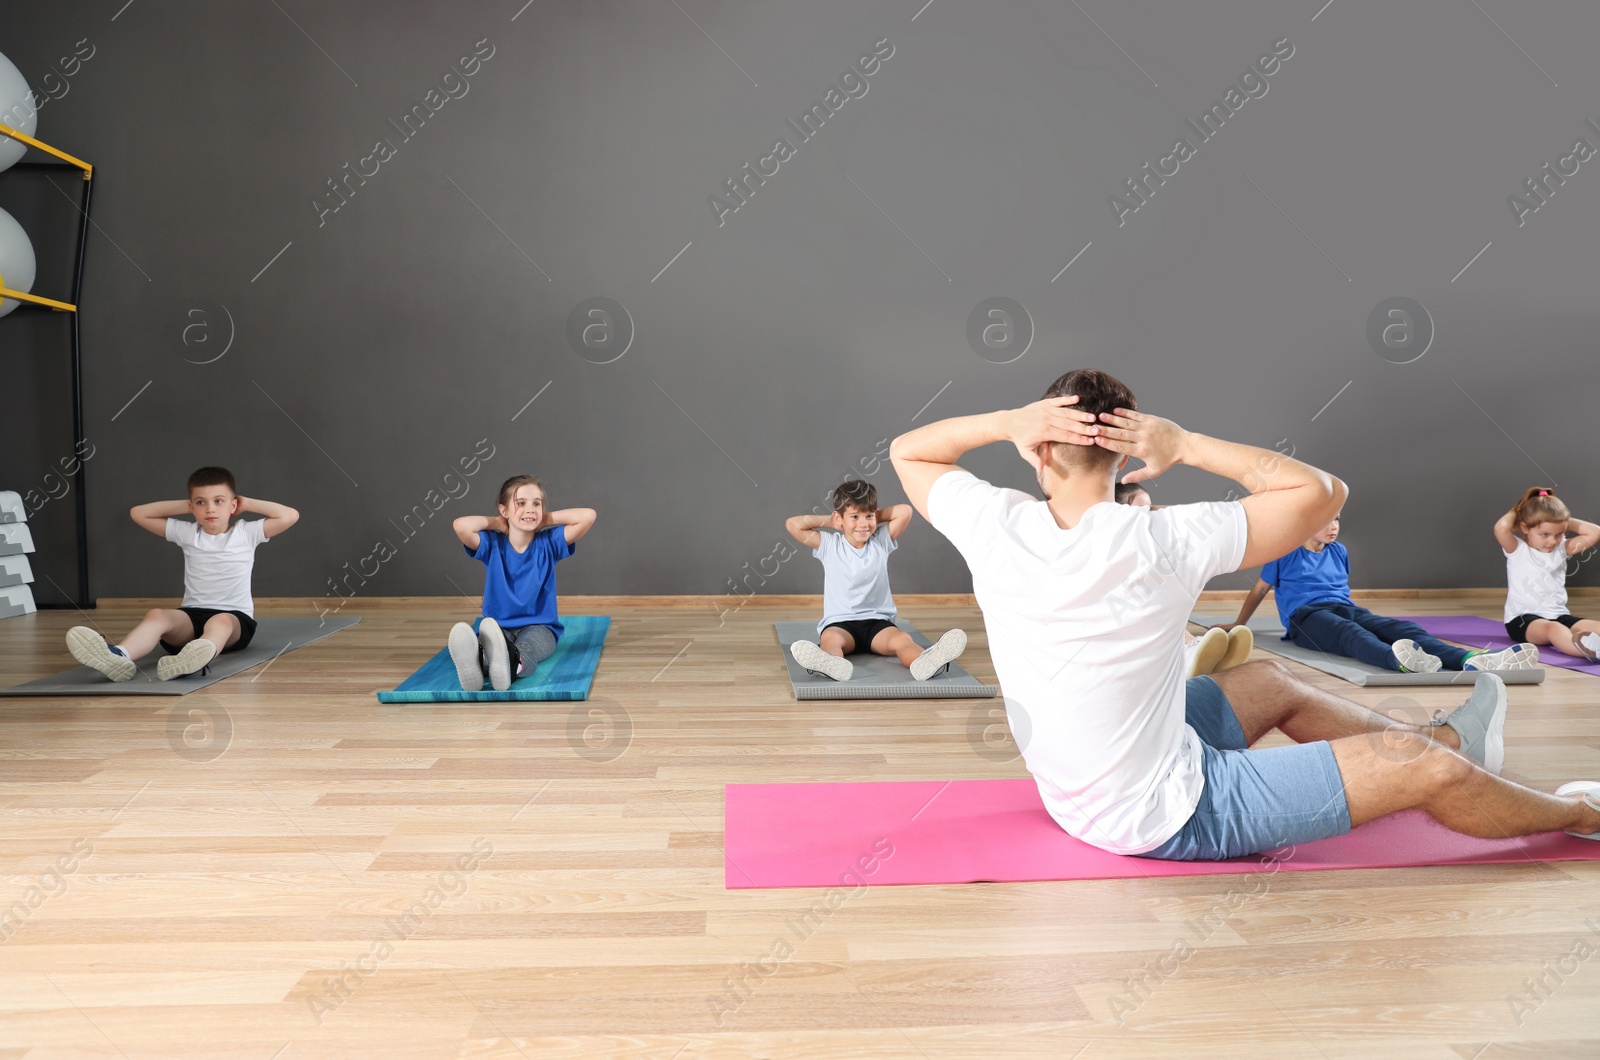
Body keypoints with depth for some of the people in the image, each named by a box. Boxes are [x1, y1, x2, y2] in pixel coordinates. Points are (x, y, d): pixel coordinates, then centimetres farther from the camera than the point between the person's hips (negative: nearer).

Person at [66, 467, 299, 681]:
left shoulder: (246, 532, 5)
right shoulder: (187, 533, 14)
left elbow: (290, 516, -4)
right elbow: (138, 513, 21)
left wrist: (247, 504, 5)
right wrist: (184, 506, 14)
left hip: (235, 618, -3)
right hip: (192, 616, 3)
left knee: (220, 622, -40)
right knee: (156, 615, -30)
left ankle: (196, 658, -74)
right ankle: (119, 656, -60)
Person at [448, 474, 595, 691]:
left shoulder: (548, 543, 3)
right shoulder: (493, 545, 3)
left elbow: (588, 515, -7)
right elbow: (460, 525, -16)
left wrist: (546, 519, 2)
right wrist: (496, 523, 1)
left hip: (539, 627, -1)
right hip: (498, 626, 1)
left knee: (524, 651, -40)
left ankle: (511, 662, -76)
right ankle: (474, 659, -74)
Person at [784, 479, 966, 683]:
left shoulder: (882, 541, 9)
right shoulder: (829, 545, 4)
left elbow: (905, 511, 0)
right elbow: (793, 524, -3)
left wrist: (875, 517, 9)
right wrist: (829, 521, 4)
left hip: (878, 622, 2)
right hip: (839, 623, -1)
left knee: (902, 639, -32)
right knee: (830, 639, -37)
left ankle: (925, 661, -63)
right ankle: (830, 663, -71)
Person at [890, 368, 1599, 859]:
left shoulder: (995, 528, -15)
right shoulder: (1161, 543, -26)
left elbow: (907, 451, 4)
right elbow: (1321, 491, -13)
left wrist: (1006, 422, -13)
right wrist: (1187, 445, -15)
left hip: (1075, 791, 7)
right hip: (1162, 815, -7)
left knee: (1270, 680, 26)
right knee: (1422, 769, 3)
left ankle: (1447, 738, 46)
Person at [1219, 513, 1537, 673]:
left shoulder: (1339, 552, 24)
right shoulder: (1285, 553, 7)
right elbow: (1260, 589, 15)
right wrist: (1238, 625, 22)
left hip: (1346, 609, 6)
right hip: (1307, 615, -6)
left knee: (1402, 628, -26)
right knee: (1350, 633, -42)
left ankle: (1471, 659, -53)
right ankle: (1398, 660, -79)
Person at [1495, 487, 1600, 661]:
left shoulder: (1562, 549, 15)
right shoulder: (1517, 550, -2)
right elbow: (1501, 528, -22)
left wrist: (1567, 522, 13)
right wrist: (1514, 512, -1)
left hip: (1558, 615, 7)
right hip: (1523, 619, -7)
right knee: (1554, 629, -40)